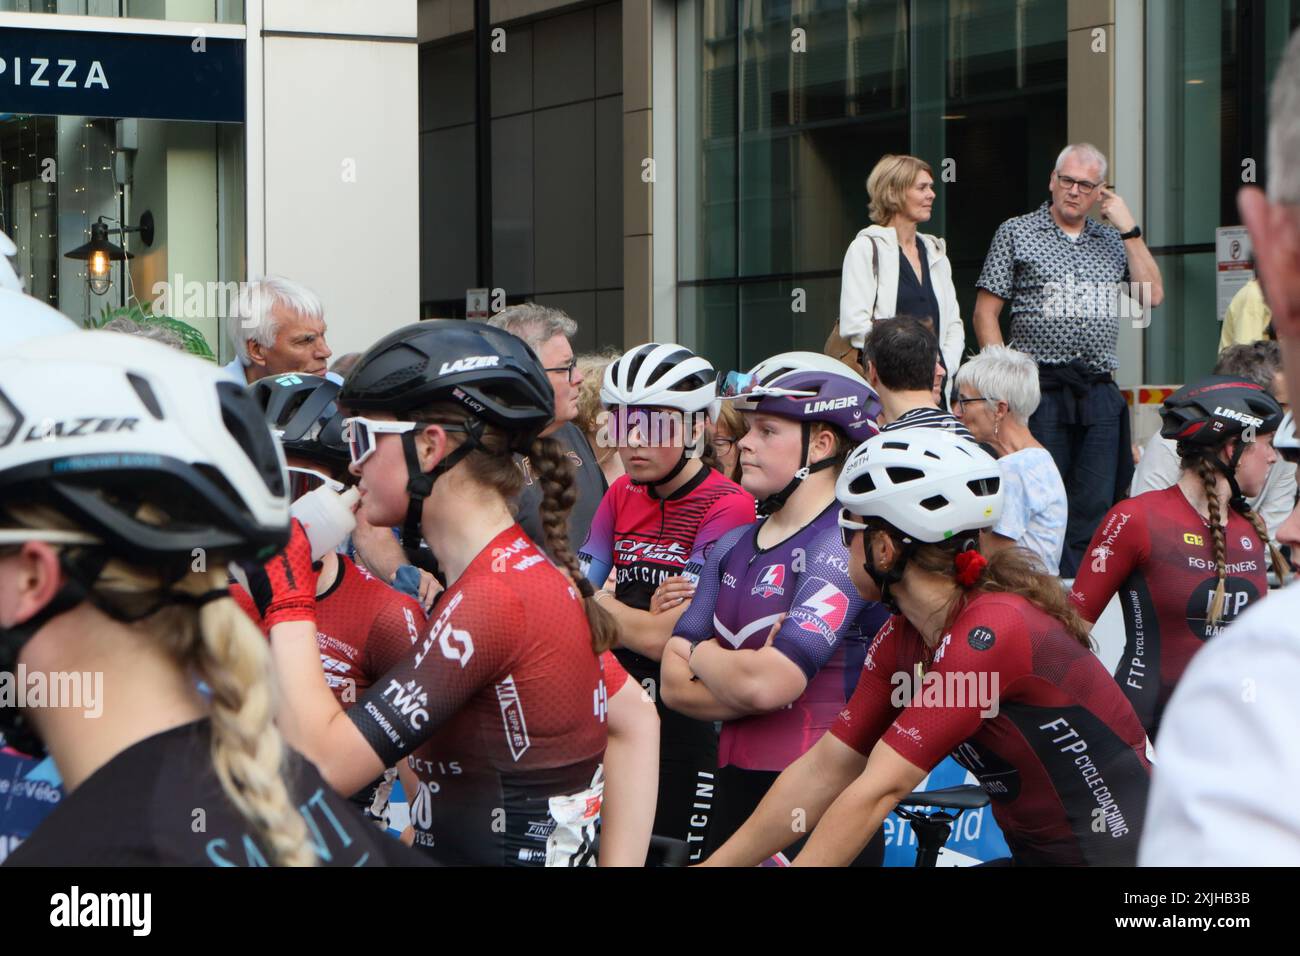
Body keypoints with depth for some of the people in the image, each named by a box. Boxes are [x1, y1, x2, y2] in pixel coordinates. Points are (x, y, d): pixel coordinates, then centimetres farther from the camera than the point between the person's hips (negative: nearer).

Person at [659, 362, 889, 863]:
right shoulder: (733, 547, 11)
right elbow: (674, 686, 4)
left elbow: (769, 683, -23)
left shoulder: (842, 546, -12)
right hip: (737, 790, 7)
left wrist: (702, 653, -4)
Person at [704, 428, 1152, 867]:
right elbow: (824, 769, 4)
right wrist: (714, 863, 3)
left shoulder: (991, 632, -24)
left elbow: (877, 790, -26)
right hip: (1032, 853, 7)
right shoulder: (903, 638, 1)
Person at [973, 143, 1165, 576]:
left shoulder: (1113, 240, 17)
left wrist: (1129, 230, 4)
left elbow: (1152, 295, 6)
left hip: (1100, 395, 4)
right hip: (1039, 390, -3)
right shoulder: (1016, 233, 7)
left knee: (1096, 507, 1)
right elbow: (985, 312, 3)